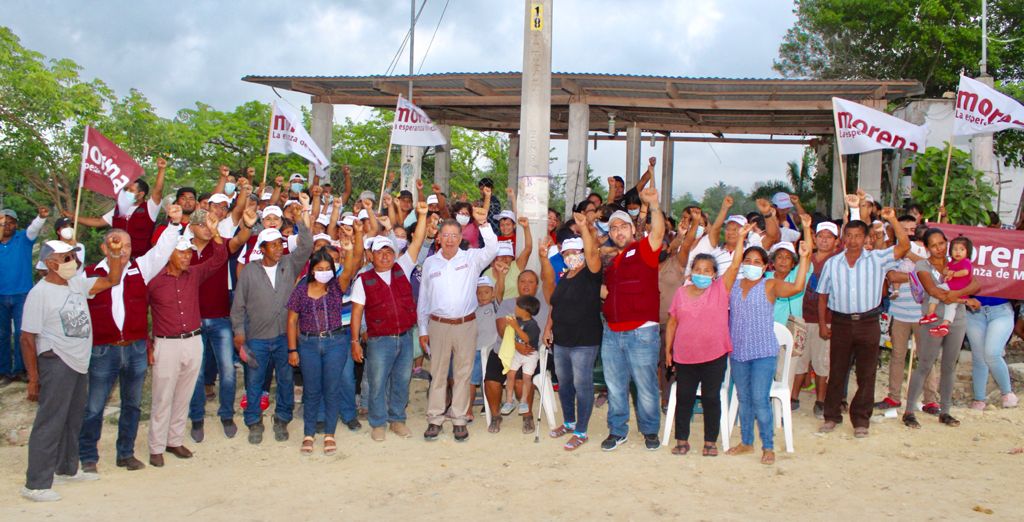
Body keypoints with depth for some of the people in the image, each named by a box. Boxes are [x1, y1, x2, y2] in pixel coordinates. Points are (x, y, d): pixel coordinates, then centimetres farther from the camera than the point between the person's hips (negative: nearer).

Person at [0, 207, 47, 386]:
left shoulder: (24, 238, -2)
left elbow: (34, 229, -21)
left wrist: (41, 217, -41)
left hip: (22, 294, -2)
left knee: (21, 333, 2)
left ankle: (20, 369, 12)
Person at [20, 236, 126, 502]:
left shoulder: (77, 283, 7)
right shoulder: (39, 293, -14)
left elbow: (112, 280, 14)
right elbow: (27, 338, -14)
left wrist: (115, 253, -3)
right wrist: (33, 378, -16)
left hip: (79, 362, 8)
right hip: (56, 363, -8)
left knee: (73, 419, 19)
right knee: (50, 423, -5)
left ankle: (67, 468, 34)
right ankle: (35, 484, 1)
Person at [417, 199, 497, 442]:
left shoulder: (471, 258, 1)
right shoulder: (430, 262, 6)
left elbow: (492, 248, -18)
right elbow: (423, 298, 10)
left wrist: (483, 223, -32)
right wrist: (422, 329, 8)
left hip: (466, 324, -1)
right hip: (438, 324, 1)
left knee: (463, 374, 6)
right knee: (437, 374, 7)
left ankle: (459, 420, 15)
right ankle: (434, 419, 16)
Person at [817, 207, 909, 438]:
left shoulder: (877, 259, 2)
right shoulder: (832, 263, 6)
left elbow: (904, 246, -11)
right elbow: (823, 295, 9)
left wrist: (892, 220, -18)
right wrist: (822, 324, 3)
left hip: (868, 323, -1)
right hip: (841, 323, 1)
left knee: (866, 374, 4)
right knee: (837, 371, 7)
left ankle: (861, 419, 15)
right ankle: (831, 416, 19)